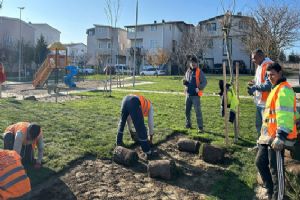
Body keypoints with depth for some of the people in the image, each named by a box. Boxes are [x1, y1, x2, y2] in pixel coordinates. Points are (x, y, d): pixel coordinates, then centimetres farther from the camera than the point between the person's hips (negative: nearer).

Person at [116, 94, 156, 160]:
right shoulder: (150, 106, 35)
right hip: (134, 102, -5)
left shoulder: (139, 100, 47)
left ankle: (119, 142, 42)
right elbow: (150, 123, 35)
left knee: (122, 122, 30)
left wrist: (130, 131, 64)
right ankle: (148, 153, 10)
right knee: (141, 129, 2)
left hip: (125, 99, 5)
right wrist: (151, 139, 45)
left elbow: (128, 117, 53)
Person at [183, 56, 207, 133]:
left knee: (198, 111, -6)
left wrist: (199, 88, -22)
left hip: (195, 95, -6)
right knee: (187, 110, 14)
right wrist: (184, 82, 0)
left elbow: (205, 82, -8)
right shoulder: (188, 71, 12)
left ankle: (200, 127, 1)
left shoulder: (199, 72, -5)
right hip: (188, 94, 6)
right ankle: (188, 124, 30)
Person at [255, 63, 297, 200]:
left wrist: (280, 137, -28)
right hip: (268, 137, 11)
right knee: (260, 162, 16)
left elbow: (285, 115, -23)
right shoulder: (276, 89, 20)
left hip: (277, 138, -11)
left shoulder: (284, 90, -13)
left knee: (276, 170, -1)